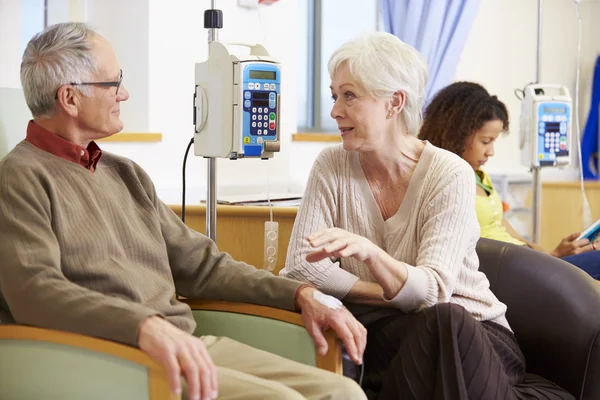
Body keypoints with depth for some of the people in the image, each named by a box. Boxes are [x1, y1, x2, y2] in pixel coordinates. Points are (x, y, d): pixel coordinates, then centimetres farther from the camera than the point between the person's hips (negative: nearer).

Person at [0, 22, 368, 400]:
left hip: (188, 345, 7)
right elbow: (32, 288, -20)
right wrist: (145, 325, -35)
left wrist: (301, 294, 9)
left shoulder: (126, 174, 22)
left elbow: (200, 264, 21)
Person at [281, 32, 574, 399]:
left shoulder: (450, 175, -11)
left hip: (472, 332, -2)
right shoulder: (332, 167, -2)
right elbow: (300, 266, -11)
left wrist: (369, 252, -40)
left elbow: (432, 291, -21)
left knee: (445, 321, -36)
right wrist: (399, 296, -16)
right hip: (387, 336, 2)